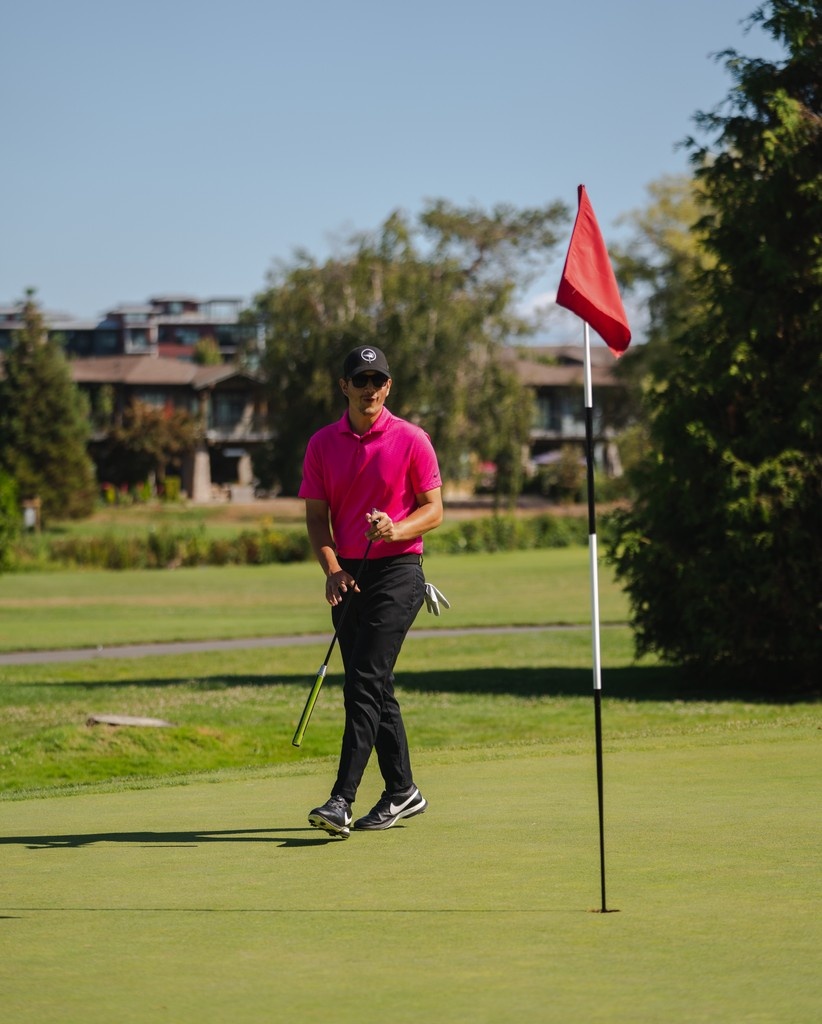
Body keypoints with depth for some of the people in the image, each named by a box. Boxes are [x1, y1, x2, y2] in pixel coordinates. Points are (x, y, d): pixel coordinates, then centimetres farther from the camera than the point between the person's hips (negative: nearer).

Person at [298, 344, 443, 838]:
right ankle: (402, 790, 21)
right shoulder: (323, 444, 8)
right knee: (374, 688, 10)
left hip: (397, 571, -5)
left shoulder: (411, 439, -3)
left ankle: (343, 799, -19)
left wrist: (396, 529, -22)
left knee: (366, 682, -14)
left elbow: (434, 510, -2)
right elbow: (317, 515, 6)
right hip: (348, 575, 5)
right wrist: (332, 568, -10)